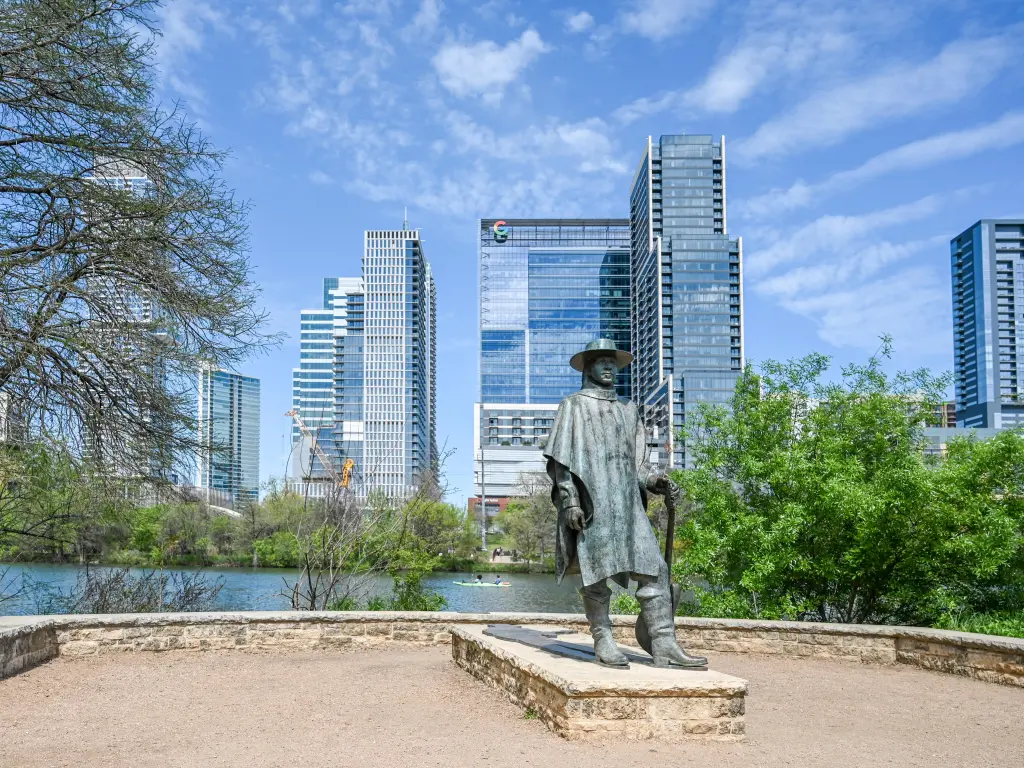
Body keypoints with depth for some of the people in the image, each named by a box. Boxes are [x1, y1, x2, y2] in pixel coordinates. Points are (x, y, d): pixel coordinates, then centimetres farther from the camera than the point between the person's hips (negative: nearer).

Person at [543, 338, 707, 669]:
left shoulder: (629, 411, 24)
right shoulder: (573, 406, 9)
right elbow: (559, 460, 1)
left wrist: (653, 480, 2)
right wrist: (569, 500, -12)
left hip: (628, 504, 5)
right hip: (591, 504, -4)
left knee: (654, 570, -6)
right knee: (597, 574, -4)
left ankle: (665, 645, -6)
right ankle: (603, 643, 6)